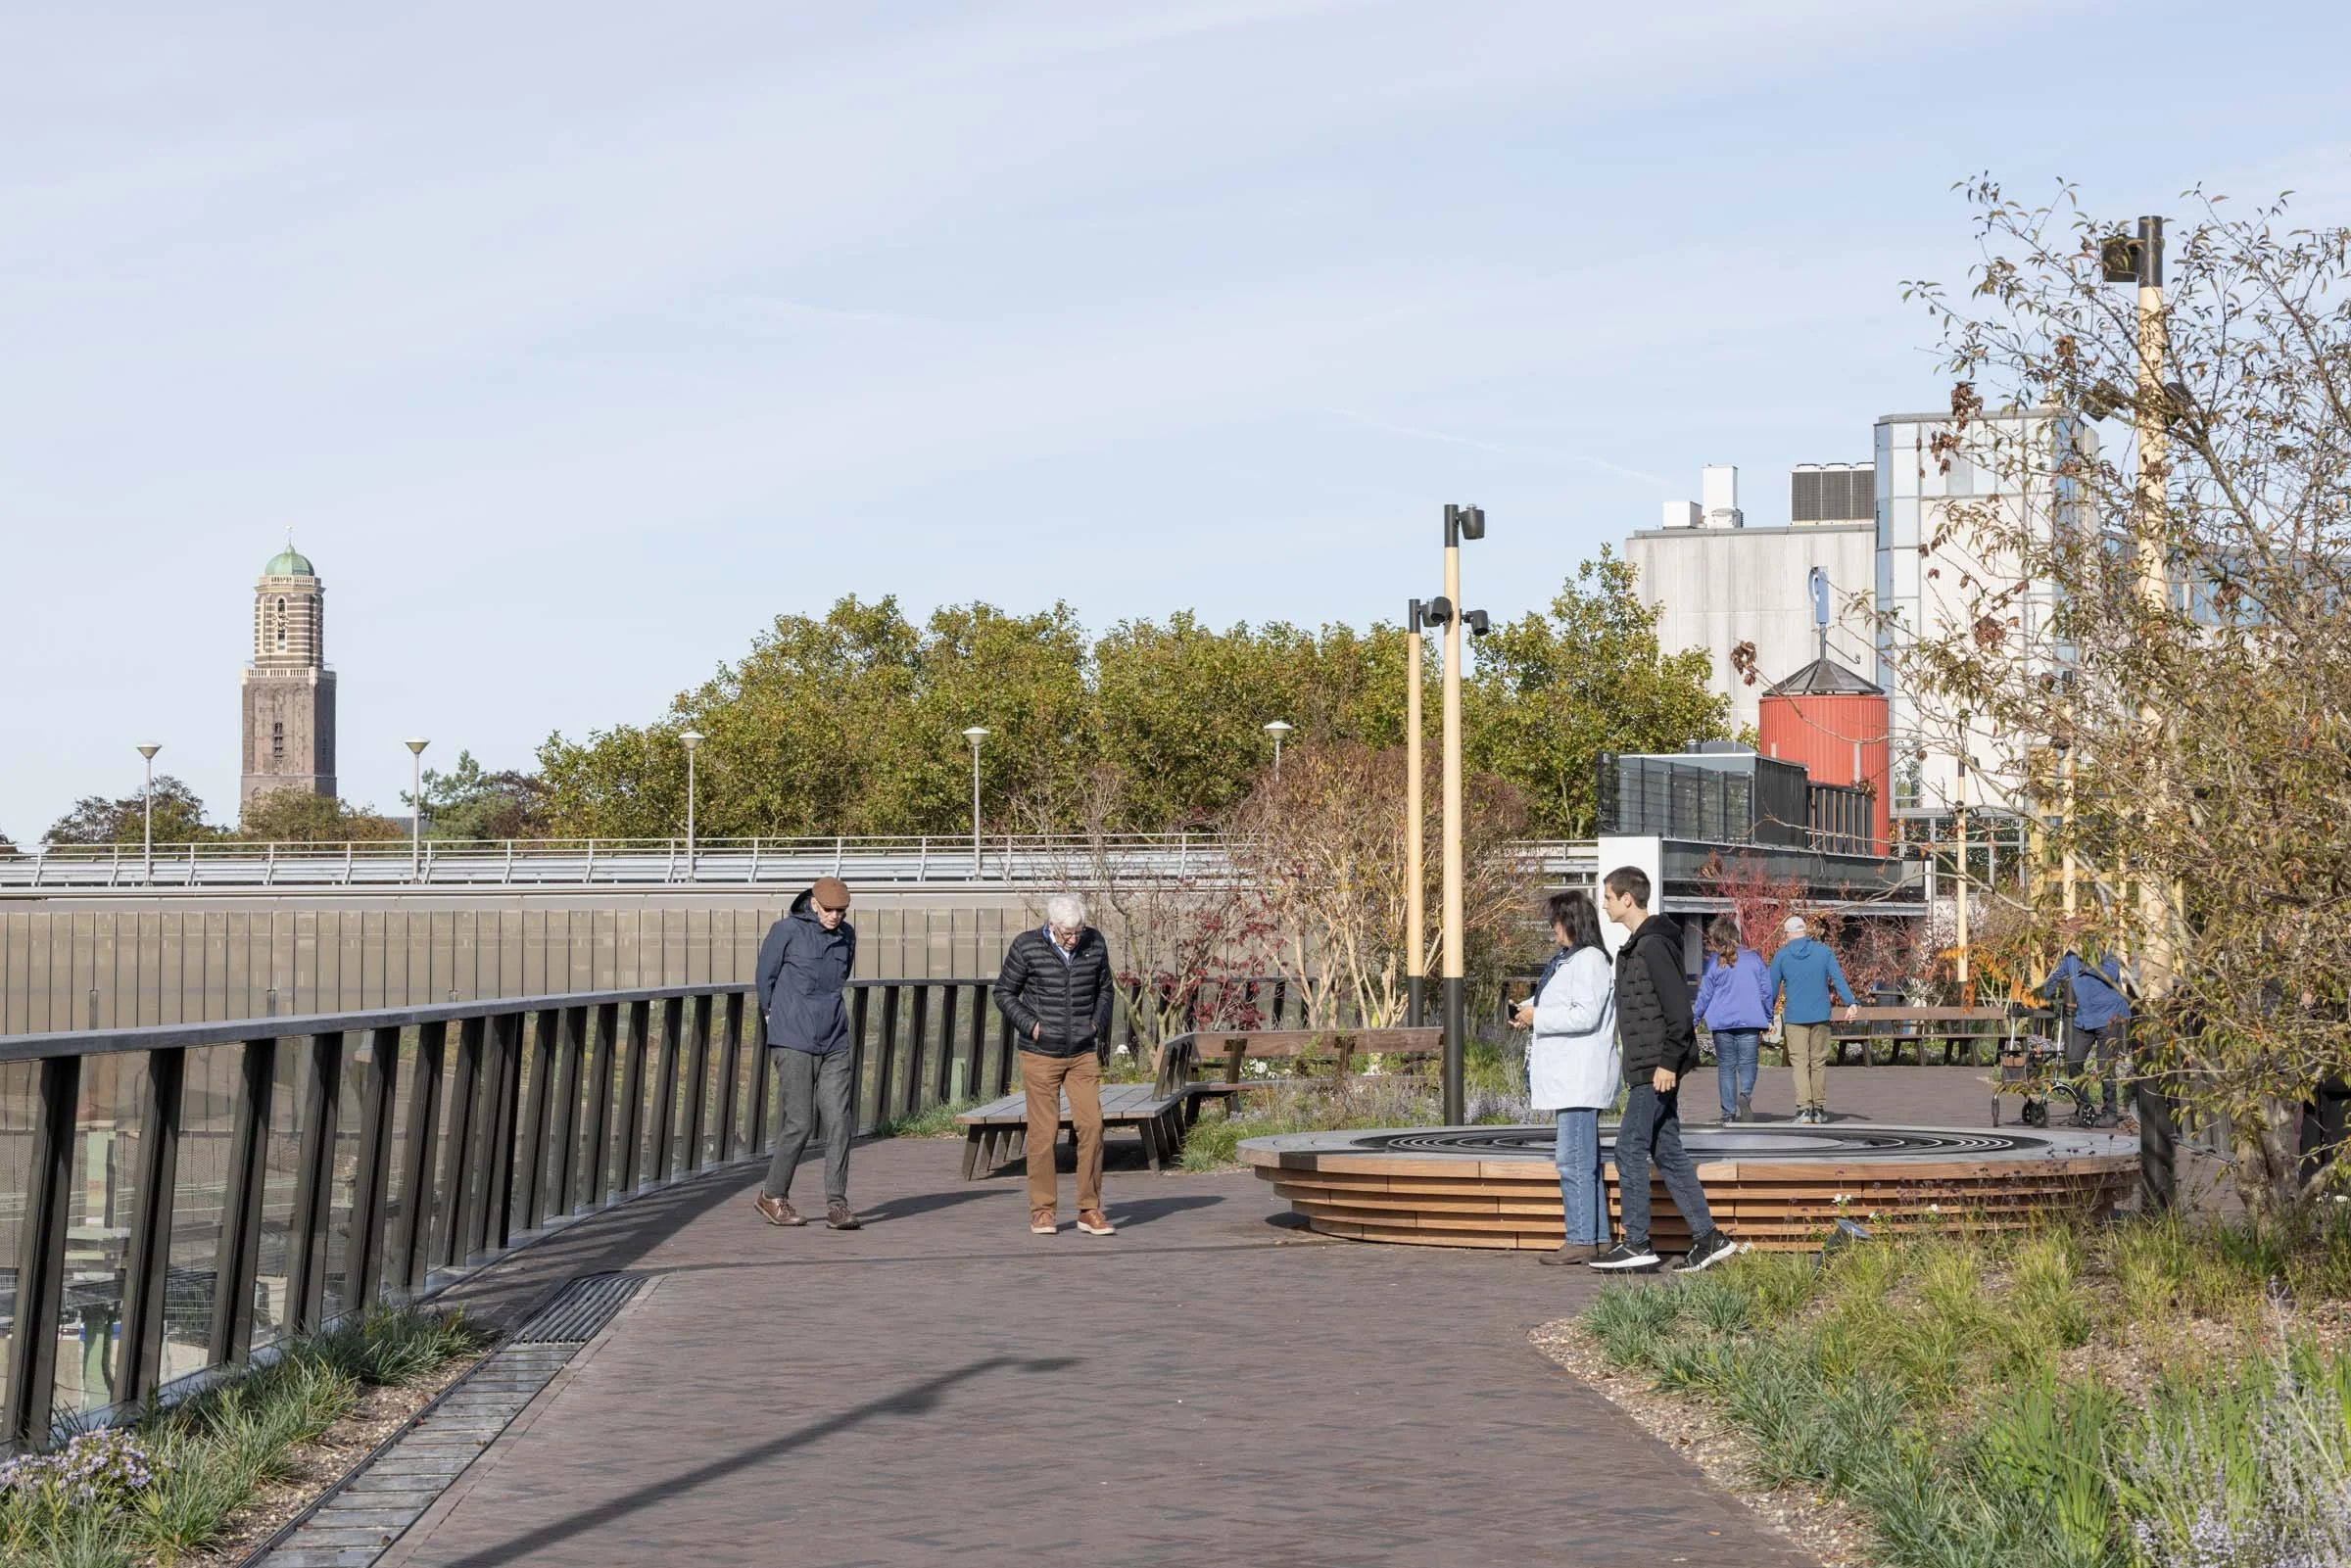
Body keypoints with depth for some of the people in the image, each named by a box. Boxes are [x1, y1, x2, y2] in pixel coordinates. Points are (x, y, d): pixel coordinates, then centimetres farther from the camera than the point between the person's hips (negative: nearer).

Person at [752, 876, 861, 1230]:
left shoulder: (847, 936, 10)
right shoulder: (786, 931, -5)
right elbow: (766, 977, 6)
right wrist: (772, 1015, 17)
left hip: (834, 1046, 5)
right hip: (794, 1044, -5)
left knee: (838, 1123, -4)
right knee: (800, 1124, -4)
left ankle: (837, 1205, -2)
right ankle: (772, 1196, 12)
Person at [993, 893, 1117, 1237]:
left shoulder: (1095, 944, 1)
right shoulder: (1027, 947, -9)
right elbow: (1004, 992, 2)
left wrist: (1099, 1025, 3)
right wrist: (1030, 1024, -9)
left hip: (1083, 1054, 3)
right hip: (1040, 1054, -2)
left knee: (1091, 1126, -5)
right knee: (1044, 1131, -1)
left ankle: (1090, 1209, 3)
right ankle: (1041, 1210, 10)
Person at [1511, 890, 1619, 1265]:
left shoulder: (1589, 960, -13)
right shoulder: (1567, 960, 18)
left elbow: (1586, 1015, -21)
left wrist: (1538, 1017, -14)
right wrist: (1529, 1009, 10)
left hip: (1581, 1077, -11)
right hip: (1568, 1077, 11)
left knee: (1574, 1160, -10)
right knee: (1583, 1160, 12)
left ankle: (1582, 1240, -8)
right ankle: (1597, 1238, 16)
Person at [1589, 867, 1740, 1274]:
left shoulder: (1654, 945, -15)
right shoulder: (1637, 945, 17)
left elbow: (1678, 1007, -20)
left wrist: (1668, 1061, -21)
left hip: (1657, 1070, -10)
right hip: (1650, 1069, 10)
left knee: (1630, 1149, -7)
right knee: (1666, 1152, 10)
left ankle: (1637, 1246, -4)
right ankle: (1707, 1237, 11)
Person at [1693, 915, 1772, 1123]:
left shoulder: (1714, 962, -3)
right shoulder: (1754, 958, 5)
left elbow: (1705, 995, 1)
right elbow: (1767, 991, 7)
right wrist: (1767, 1019, 17)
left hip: (1722, 1022, -1)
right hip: (1750, 1021, 1)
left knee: (1726, 1067, 6)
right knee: (1747, 1063, 6)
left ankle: (1729, 1113, 4)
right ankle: (1746, 1095, -23)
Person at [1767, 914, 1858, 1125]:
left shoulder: (1781, 955, 1)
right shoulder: (1825, 951, 3)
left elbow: (1772, 988, 5)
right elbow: (1839, 979, -5)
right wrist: (1850, 1004, -8)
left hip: (1794, 1017, -1)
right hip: (1820, 1016, 2)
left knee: (1800, 1062, -2)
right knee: (1819, 1062, 10)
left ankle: (1804, 1108, -15)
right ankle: (1819, 1109, 14)